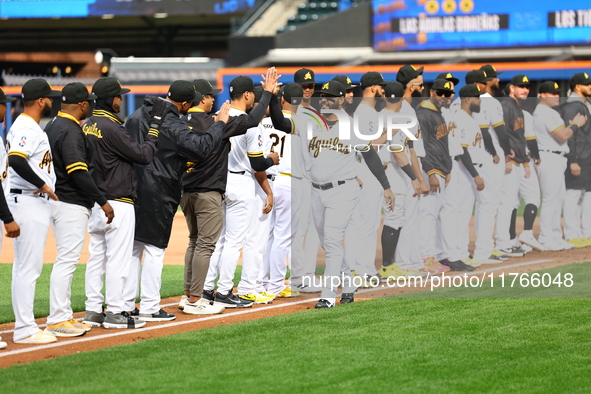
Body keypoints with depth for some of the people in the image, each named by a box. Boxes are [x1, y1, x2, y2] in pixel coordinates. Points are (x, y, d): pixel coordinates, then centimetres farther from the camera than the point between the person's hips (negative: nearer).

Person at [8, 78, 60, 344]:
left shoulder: (26, 126, 17)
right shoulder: (27, 128, -15)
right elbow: (16, 160, -29)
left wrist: (43, 186, 12)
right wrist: (42, 185, -22)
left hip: (35, 201, 11)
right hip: (29, 202, -11)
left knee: (24, 266, 13)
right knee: (29, 267, -8)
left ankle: (24, 325, 19)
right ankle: (25, 329, -6)